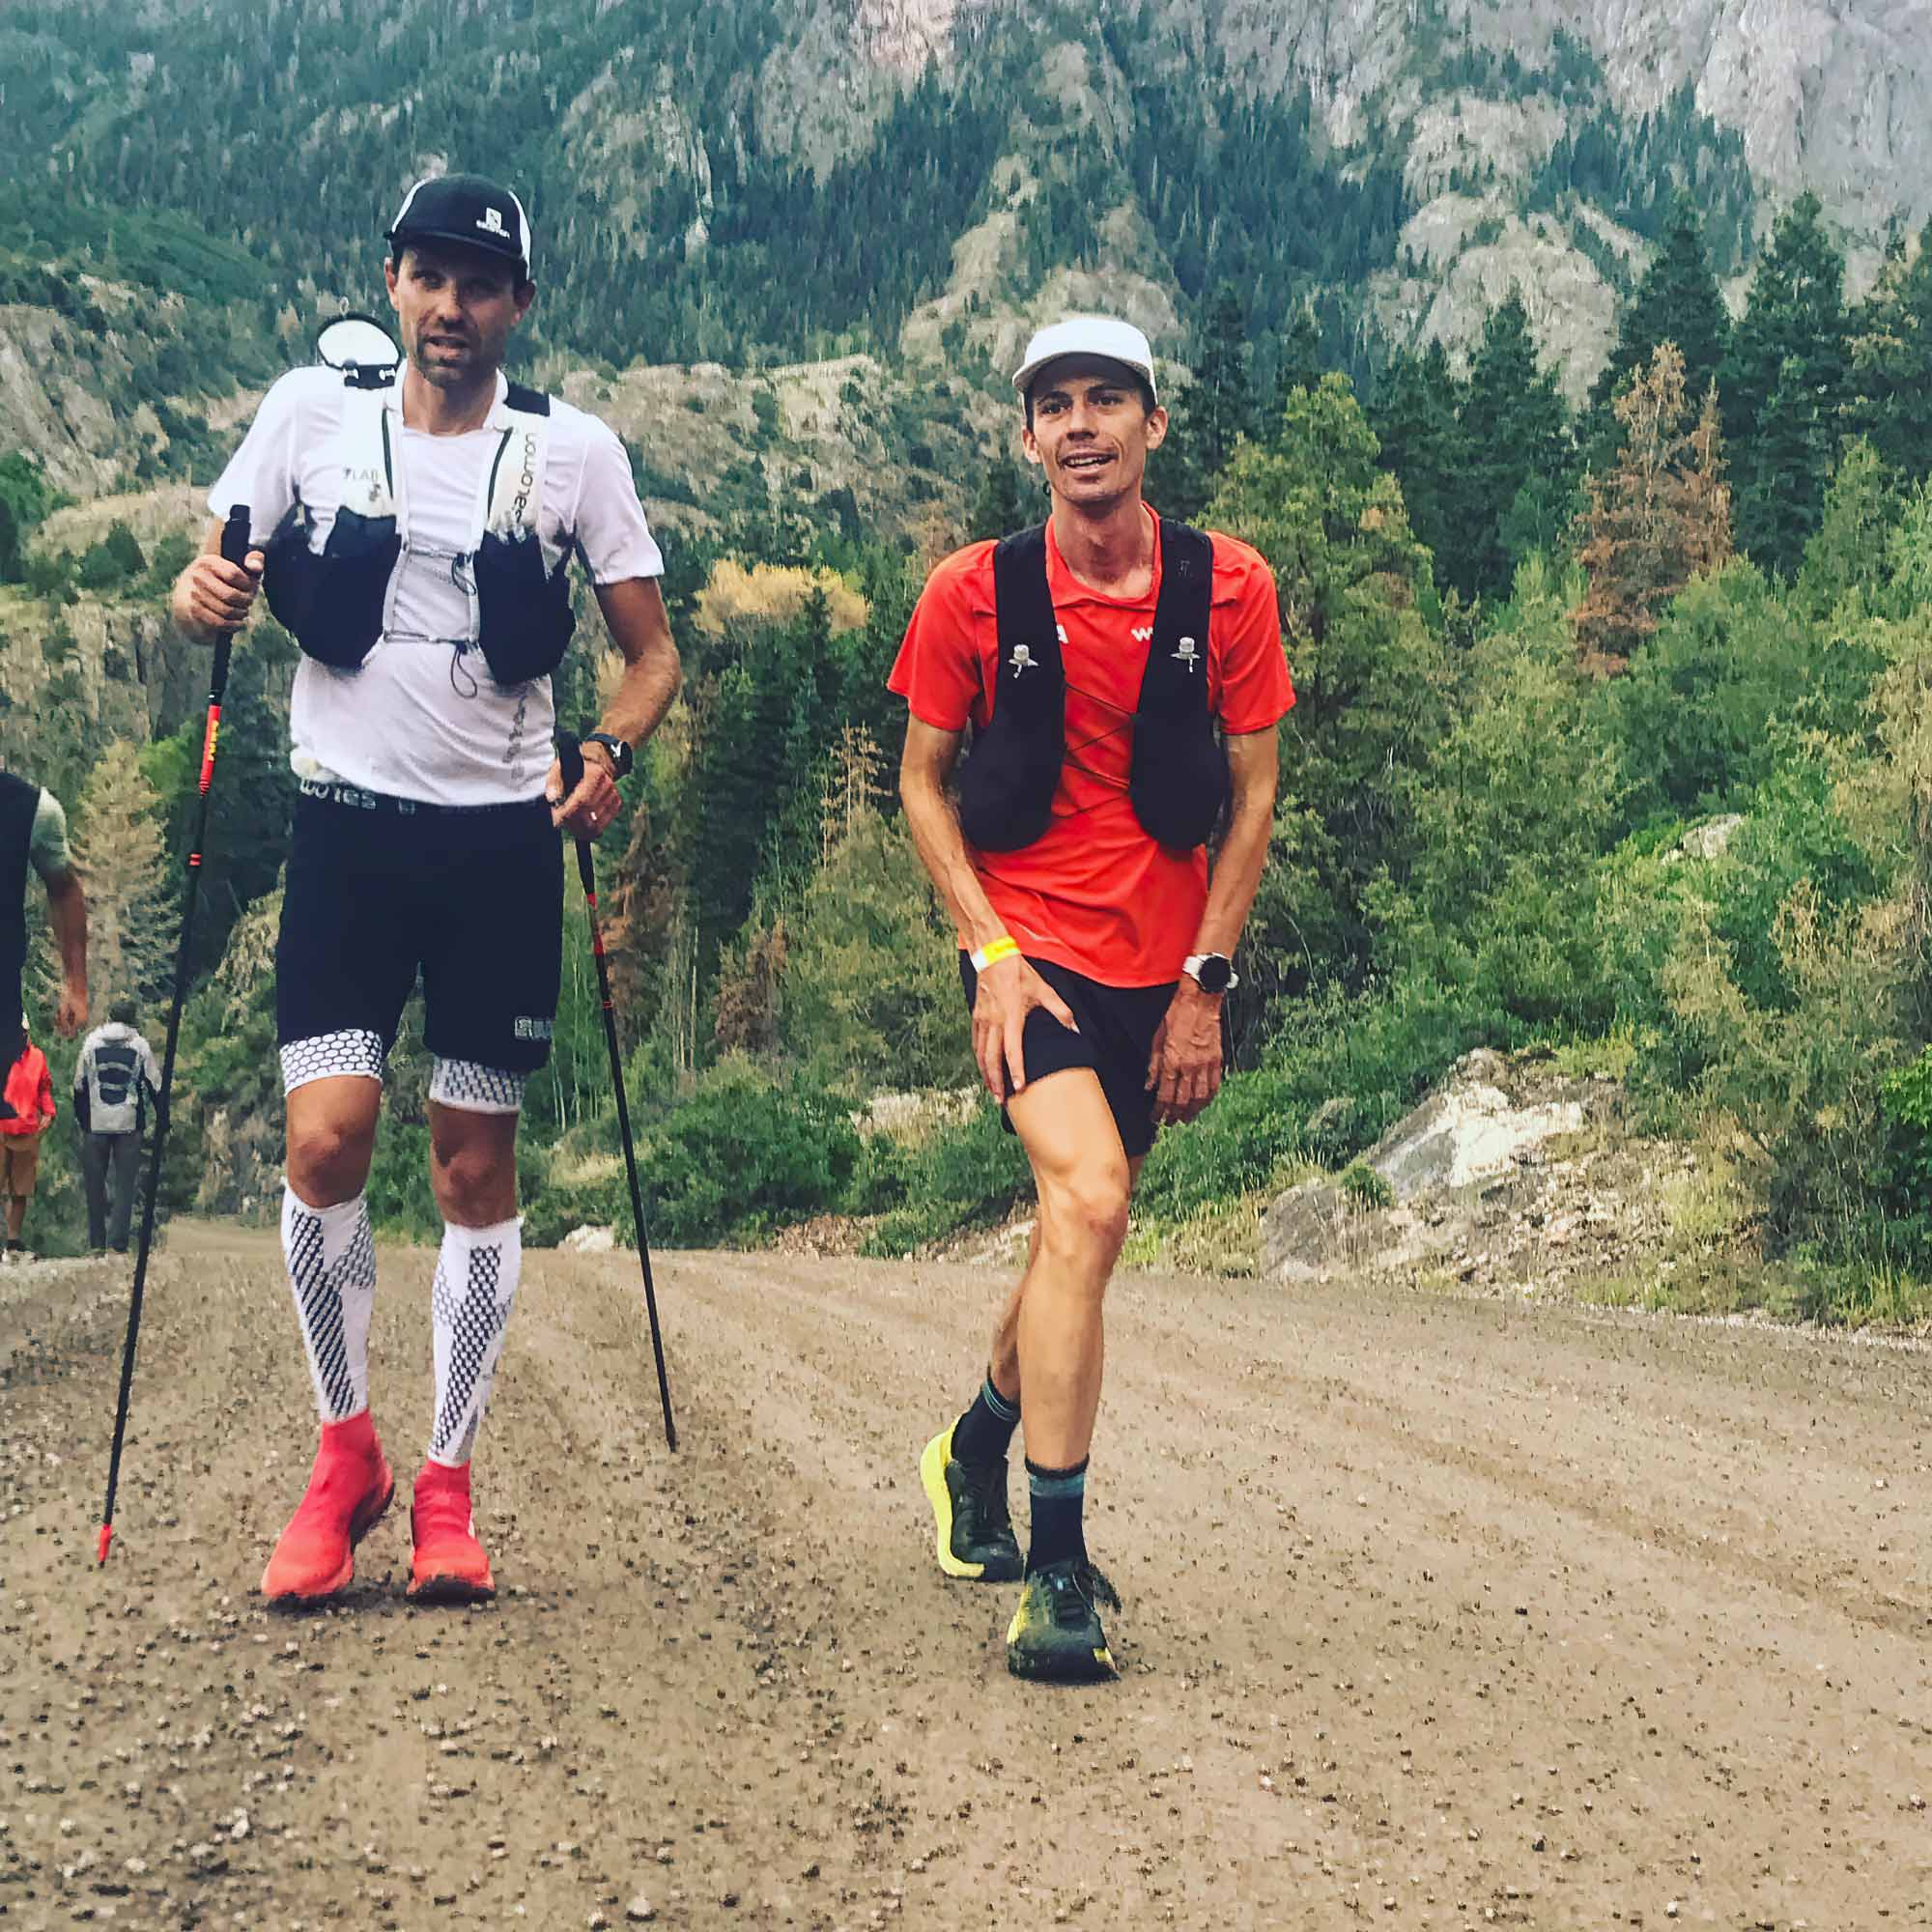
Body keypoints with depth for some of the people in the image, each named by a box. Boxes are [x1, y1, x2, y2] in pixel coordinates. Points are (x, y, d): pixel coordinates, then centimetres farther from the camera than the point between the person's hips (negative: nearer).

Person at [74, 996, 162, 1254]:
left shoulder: (92, 1042, 4)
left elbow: (79, 1085, 7)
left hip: (95, 1123, 1)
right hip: (129, 1124, -1)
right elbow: (154, 1086, 2)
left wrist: (80, 1118, 17)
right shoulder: (140, 1046, 0)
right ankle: (119, 1242, -6)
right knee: (125, 1184, 2)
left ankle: (97, 1242, 14)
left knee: (95, 1182, 10)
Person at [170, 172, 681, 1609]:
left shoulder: (572, 451, 0)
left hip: (500, 840, 0)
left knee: (477, 1164, 3)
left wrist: (610, 753, -16)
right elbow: (220, 579, 10)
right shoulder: (310, 414, 3)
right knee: (327, 1138, -12)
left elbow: (652, 648, 4)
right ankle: (345, 1455, 8)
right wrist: (204, 600, -14)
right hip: (349, 824, 0)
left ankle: (448, 1486, 14)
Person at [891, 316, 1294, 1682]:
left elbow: (1252, 792, 3)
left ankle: (980, 1445, 45)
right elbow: (922, 779, 3)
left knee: (1083, 1234, 16)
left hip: (1158, 966, 3)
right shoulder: (976, 592, -6)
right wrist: (991, 951, -8)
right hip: (1030, 943, -3)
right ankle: (1057, 1565, -20)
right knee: (1088, 1202, -24)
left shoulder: (1228, 588, -3)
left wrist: (1205, 984, -1)